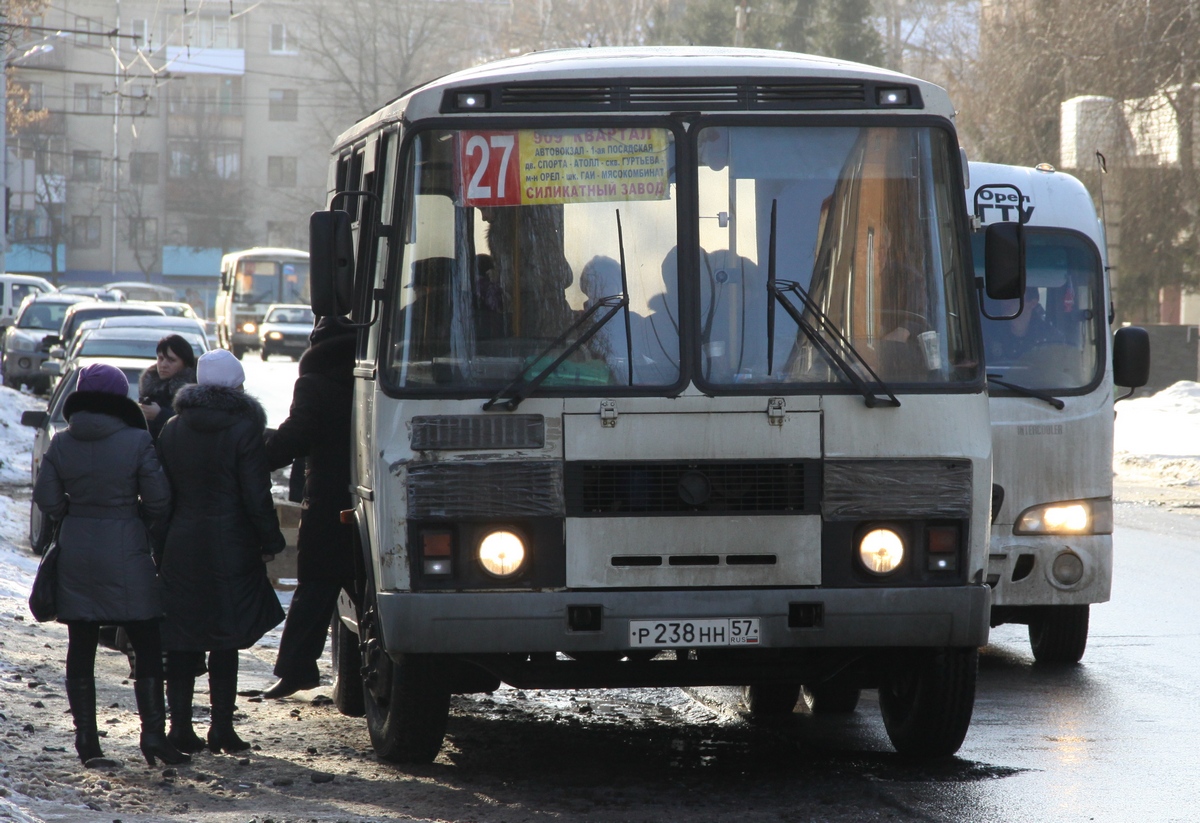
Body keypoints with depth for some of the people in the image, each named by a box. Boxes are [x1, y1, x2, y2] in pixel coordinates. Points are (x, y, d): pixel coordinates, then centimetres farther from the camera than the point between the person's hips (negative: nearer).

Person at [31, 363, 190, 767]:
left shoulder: (61, 445, -1)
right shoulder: (137, 442, -10)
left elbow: (46, 499, 2)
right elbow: (158, 500, -7)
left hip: (75, 551, 3)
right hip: (125, 551, -3)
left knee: (81, 649, 9)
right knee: (147, 648, 3)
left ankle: (86, 736, 8)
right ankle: (153, 733, -4)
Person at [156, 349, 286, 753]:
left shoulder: (172, 430, 6)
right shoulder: (243, 429, -9)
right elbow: (257, 496, -11)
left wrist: (162, 543, 15)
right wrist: (270, 541, -1)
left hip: (180, 548, 4)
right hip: (229, 548, -4)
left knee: (182, 640, 8)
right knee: (225, 638, 2)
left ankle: (180, 724, 8)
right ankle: (221, 726, 1)